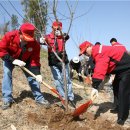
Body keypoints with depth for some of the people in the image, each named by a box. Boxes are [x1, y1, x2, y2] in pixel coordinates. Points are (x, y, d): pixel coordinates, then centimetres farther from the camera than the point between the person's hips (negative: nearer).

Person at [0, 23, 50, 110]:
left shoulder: (35, 44, -30)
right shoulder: (10, 36, -34)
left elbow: (35, 60, -25)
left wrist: (37, 73, -36)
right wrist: (13, 60, -37)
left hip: (25, 60, 1)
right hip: (10, 59, -1)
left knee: (32, 76, -6)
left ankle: (39, 98, 4)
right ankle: (7, 99, -8)